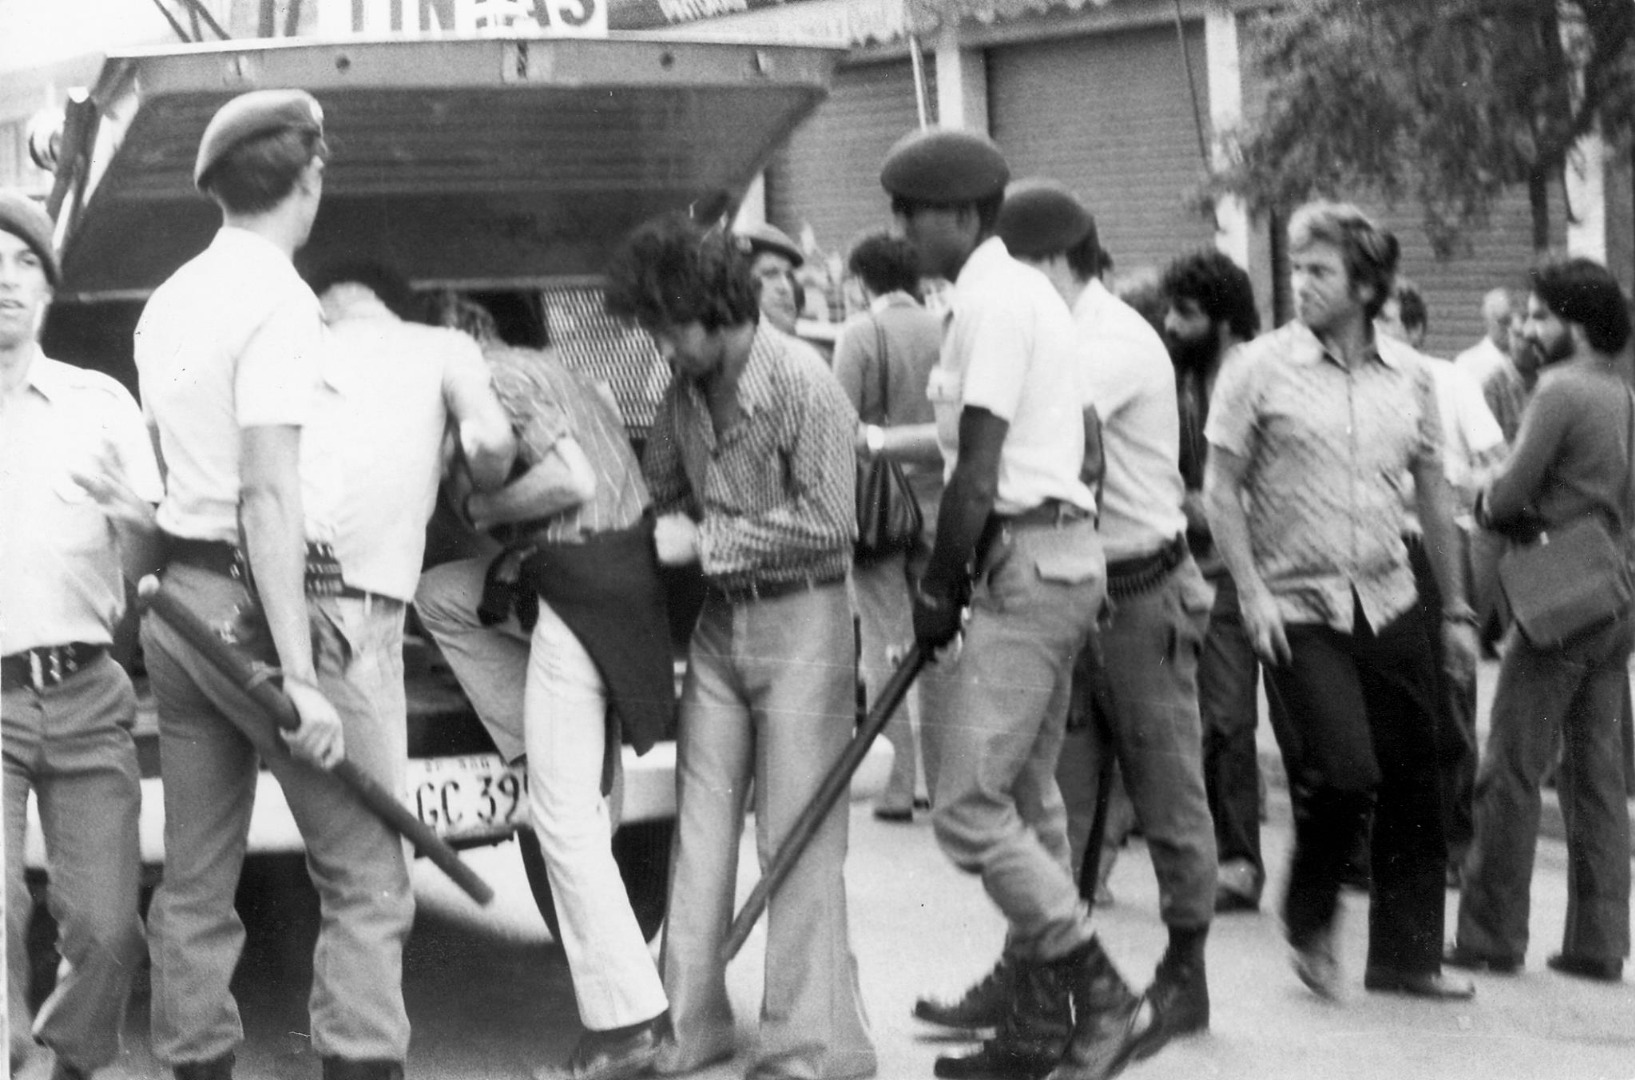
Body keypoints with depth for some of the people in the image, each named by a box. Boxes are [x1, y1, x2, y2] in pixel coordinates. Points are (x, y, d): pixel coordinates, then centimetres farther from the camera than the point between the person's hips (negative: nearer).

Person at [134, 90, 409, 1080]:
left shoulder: (172, 299, 13)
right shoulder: (280, 302, -11)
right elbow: (268, 497, -18)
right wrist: (300, 680, -20)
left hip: (177, 600, 9)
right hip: (259, 602, -8)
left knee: (196, 884, 10)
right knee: (367, 878, -6)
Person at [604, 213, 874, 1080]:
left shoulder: (803, 386, -17)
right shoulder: (686, 386, 4)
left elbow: (827, 521, -20)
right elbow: (661, 487, 19)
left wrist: (704, 540, -18)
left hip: (800, 622, -7)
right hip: (719, 622, 7)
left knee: (797, 839, -4)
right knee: (700, 823, 8)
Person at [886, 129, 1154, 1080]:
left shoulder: (990, 299, -13)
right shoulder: (1032, 293, 19)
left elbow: (978, 473, -18)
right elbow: (1085, 439, 21)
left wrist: (939, 588, -8)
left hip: (1024, 563, -11)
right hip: (1062, 554, 11)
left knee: (969, 806, -13)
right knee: (1026, 796, 15)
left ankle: (1108, 1002, -11)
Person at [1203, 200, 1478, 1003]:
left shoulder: (1409, 374, 7)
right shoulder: (1261, 368, -4)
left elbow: (1432, 494, 14)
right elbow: (1221, 487, -2)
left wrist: (1456, 608, 13)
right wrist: (1252, 591, -11)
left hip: (1390, 604, 4)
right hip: (1300, 609, -4)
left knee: (1412, 779, 5)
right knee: (1344, 770, -14)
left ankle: (1406, 953, 19)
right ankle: (1309, 923, 12)